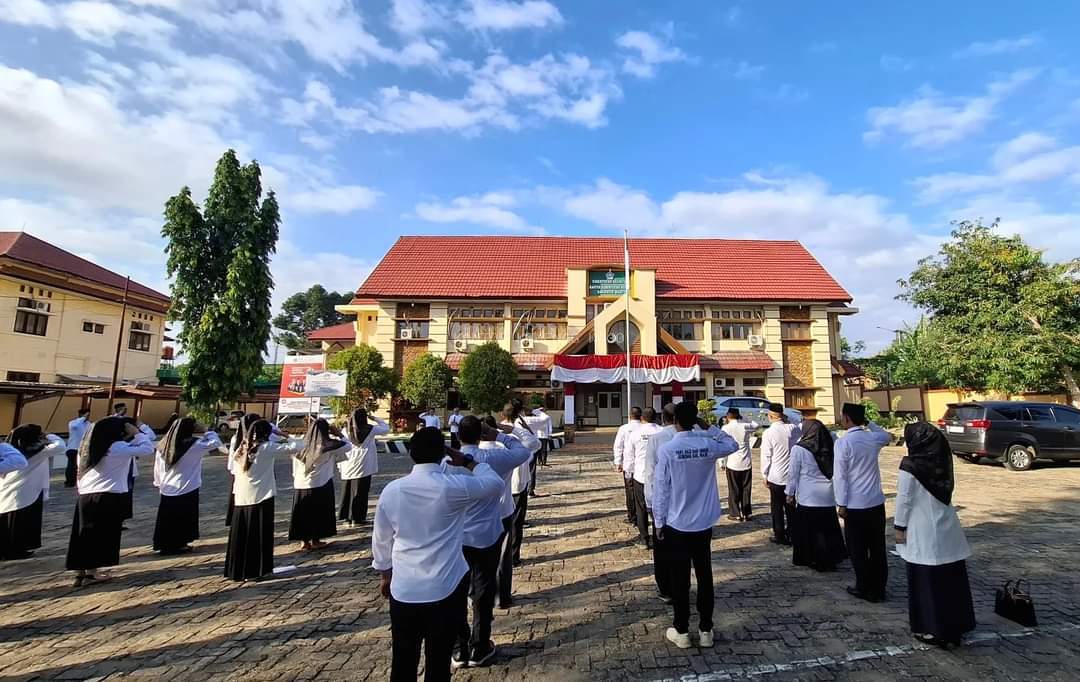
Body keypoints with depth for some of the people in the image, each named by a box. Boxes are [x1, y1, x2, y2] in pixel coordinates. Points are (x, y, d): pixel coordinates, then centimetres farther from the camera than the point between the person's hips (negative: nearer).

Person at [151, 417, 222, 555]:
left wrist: (159, 483, 19)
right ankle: (178, 545, 14)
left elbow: (157, 467, 9)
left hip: (167, 491, 5)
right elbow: (215, 441, -11)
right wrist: (204, 431, -2)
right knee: (184, 519, 8)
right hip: (187, 490, -5)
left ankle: (165, 545, 25)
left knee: (167, 519, 15)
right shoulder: (194, 445, -17)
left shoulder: (163, 446, 1)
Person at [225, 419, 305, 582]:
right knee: (260, 536, 5)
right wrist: (287, 439, 5)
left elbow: (235, 471, 13)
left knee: (240, 536, 14)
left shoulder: (241, 449, 7)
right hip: (261, 498, -5)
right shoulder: (267, 448, -9)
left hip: (241, 499, 5)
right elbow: (297, 447, -12)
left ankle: (237, 571, 23)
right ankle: (256, 571, 10)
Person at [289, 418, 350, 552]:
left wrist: (297, 478, 16)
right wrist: (338, 434, 6)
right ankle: (315, 540, 19)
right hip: (320, 485, -3)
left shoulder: (302, 445, 0)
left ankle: (304, 541, 20)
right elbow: (348, 446, -1)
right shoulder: (328, 445, -11)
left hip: (300, 486, 4)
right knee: (319, 513, 12)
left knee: (303, 514, 14)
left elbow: (295, 467, 6)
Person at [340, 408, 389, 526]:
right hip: (362, 465, -4)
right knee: (361, 491, 2)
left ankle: (346, 516, 23)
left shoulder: (346, 430, 2)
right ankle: (357, 518, 6)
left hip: (348, 464, 4)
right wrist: (374, 418, 11)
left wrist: (340, 464, 14)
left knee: (348, 490, 15)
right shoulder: (371, 429, -7)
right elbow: (386, 428, 6)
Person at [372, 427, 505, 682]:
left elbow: (381, 539, 7)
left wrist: (385, 574, 22)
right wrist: (468, 462, 8)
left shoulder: (391, 489, -6)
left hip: (403, 590, 3)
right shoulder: (452, 486, -17)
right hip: (446, 590, -3)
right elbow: (496, 484, -2)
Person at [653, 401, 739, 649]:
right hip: (704, 524, 3)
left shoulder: (666, 450, -16)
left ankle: (681, 631, 19)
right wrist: (709, 427, 6)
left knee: (680, 578, 8)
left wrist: (659, 522, -1)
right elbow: (733, 445, 16)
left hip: (676, 525, -3)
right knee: (705, 576, 13)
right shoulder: (707, 445, -7)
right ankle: (705, 630, 24)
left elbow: (661, 490, -12)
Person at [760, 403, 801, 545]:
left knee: (777, 507, 9)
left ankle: (779, 536, 15)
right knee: (791, 506, 16)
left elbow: (766, 456, -12)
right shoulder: (794, 428, -6)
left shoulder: (769, 433, -16)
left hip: (776, 476, -4)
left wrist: (765, 475, 1)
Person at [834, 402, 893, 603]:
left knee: (858, 549, 7)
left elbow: (841, 476, -15)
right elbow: (887, 436, 27)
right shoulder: (873, 438, 0)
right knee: (878, 547, 13)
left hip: (855, 505, -5)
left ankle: (865, 589, 15)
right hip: (877, 502, 6)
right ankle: (879, 589, 22)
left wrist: (841, 504, -8)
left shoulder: (843, 442, -15)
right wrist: (868, 422, 17)